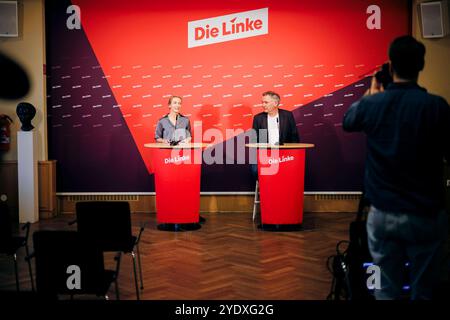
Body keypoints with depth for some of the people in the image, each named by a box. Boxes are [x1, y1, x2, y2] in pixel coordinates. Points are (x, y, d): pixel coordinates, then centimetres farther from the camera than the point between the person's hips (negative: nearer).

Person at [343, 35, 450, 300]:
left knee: (387, 289, 14)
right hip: (426, 214, -2)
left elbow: (347, 121, 17)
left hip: (383, 213, 2)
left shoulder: (372, 104, -6)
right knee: (423, 290, 11)